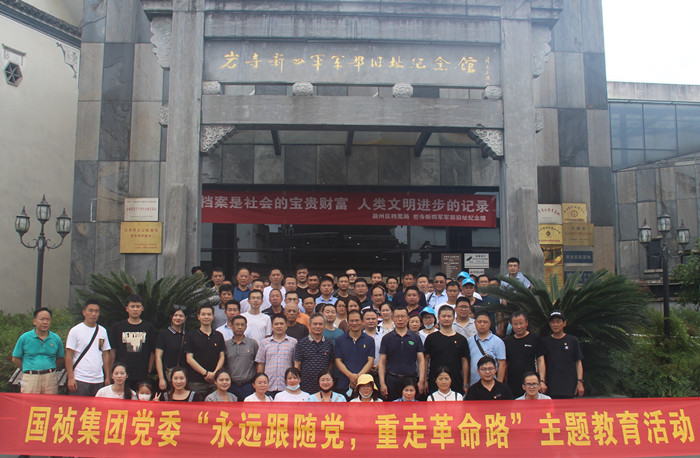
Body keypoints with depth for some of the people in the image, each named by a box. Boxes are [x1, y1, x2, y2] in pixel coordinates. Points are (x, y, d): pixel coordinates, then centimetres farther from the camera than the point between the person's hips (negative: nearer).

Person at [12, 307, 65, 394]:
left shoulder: (56, 339, 7)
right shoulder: (24, 338, 3)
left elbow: (60, 358, 17)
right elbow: (15, 358, 8)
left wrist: (51, 370, 5)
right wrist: (29, 370, 3)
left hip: (50, 378, 1)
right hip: (30, 378, -1)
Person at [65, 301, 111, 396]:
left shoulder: (103, 331, 12)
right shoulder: (75, 330, 0)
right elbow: (69, 355, -3)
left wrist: (107, 377, 10)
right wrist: (70, 378, -10)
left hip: (98, 380, 4)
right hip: (79, 379, -4)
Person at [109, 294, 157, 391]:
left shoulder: (149, 328, 7)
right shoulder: (117, 327, 7)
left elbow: (153, 352, 9)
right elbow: (113, 351, 7)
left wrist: (149, 372, 4)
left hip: (142, 376, 0)